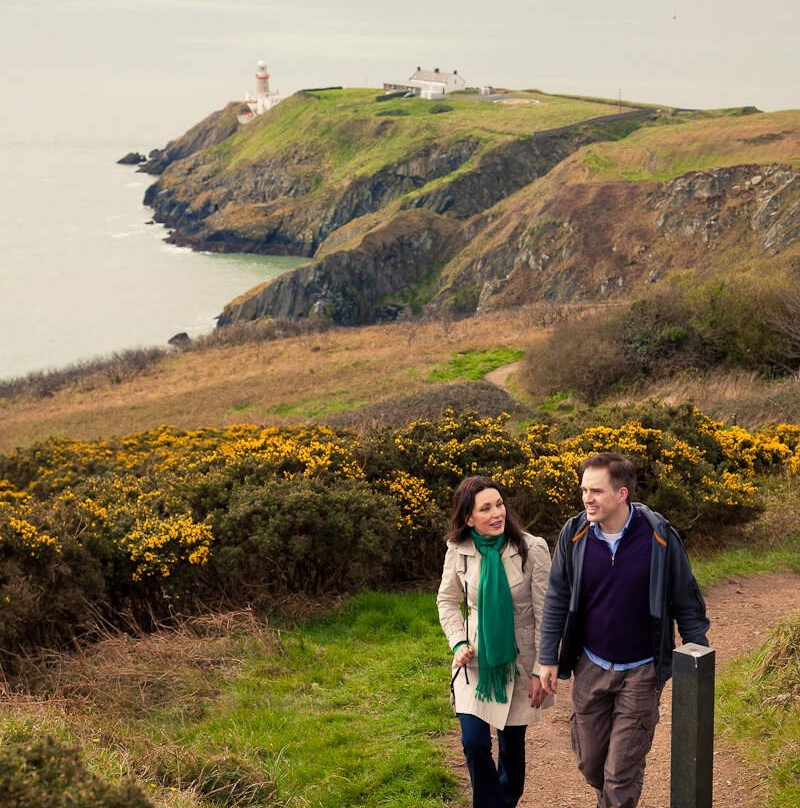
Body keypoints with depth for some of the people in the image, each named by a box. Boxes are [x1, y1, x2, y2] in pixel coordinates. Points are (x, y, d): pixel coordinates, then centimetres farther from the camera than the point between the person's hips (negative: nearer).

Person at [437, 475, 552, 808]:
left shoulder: (532, 549, -16)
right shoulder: (459, 551, -7)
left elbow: (546, 615, -10)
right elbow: (447, 601, 9)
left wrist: (542, 671, -10)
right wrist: (458, 643, -6)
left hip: (519, 662, -1)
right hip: (476, 660, 2)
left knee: (512, 746, 11)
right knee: (474, 742, -8)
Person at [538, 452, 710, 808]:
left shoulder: (660, 537, -14)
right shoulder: (574, 535, -8)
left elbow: (686, 604, -3)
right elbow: (556, 600, 4)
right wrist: (548, 658, 3)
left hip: (641, 672, -3)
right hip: (590, 667, 3)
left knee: (622, 771, -1)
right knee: (589, 761, 14)